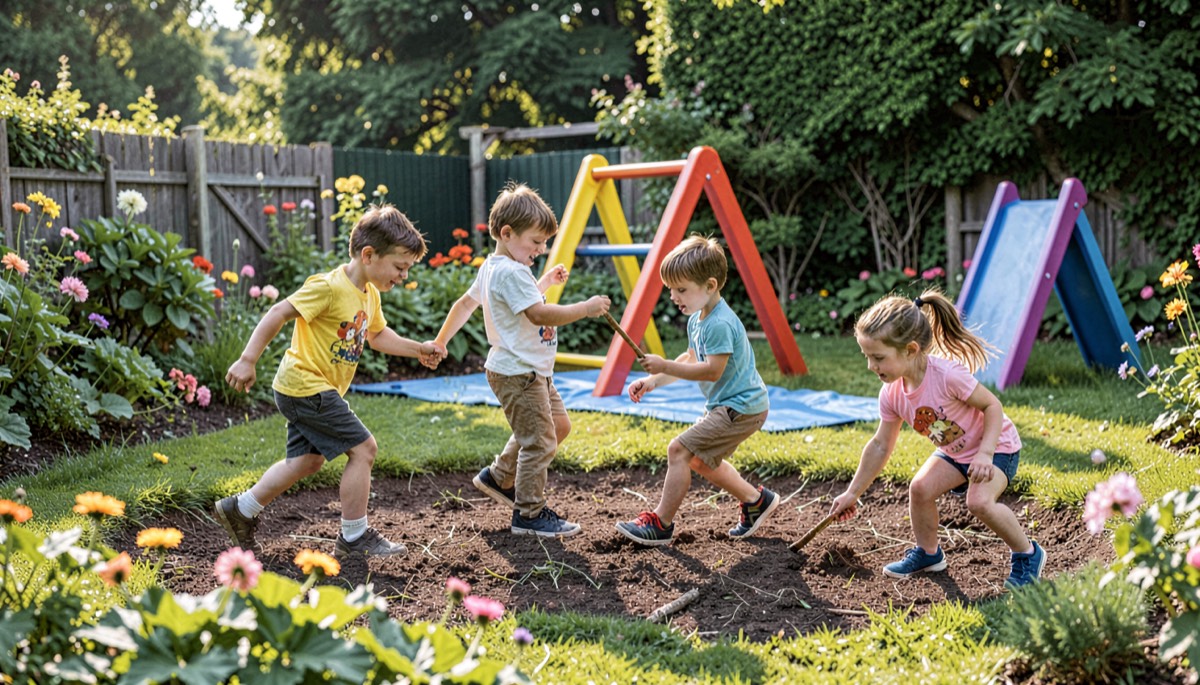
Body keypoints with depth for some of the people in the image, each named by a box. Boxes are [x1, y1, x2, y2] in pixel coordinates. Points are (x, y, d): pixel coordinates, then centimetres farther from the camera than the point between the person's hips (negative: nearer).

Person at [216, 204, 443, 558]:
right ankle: (354, 537, 1)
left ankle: (240, 509, 29)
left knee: (307, 460, 19)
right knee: (363, 448, -9)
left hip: (304, 389, 10)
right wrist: (247, 360, -24)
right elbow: (278, 314, -22)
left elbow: (377, 335, 25)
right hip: (307, 387, -10)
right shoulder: (329, 287, -22)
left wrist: (418, 349, 15)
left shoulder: (369, 294, 8)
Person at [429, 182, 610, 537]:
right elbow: (539, 314, -30)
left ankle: (498, 477, 30)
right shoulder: (511, 272, -21)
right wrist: (586, 308, -26)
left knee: (558, 425, 19)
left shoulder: (491, 267, 13)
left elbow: (466, 301, 26)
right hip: (518, 373, -11)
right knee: (540, 441, -5)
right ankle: (529, 514, 6)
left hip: (532, 371, 11)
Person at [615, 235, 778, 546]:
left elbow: (713, 370, -29)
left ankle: (661, 524, -8)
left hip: (740, 408, -11)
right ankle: (756, 500, 33)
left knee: (680, 449, -14)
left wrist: (664, 366, -27)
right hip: (728, 405, 11)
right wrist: (654, 380, 7)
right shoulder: (697, 319, 8)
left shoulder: (719, 324, -24)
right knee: (700, 458, 23)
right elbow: (691, 359, 18)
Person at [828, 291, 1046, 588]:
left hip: (997, 445, -6)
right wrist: (852, 494, 3)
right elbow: (880, 446, -1)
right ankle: (927, 553, 11)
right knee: (920, 487, -14)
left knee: (979, 501, -27)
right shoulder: (892, 395, -13)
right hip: (954, 452, 7)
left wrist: (984, 454, -32)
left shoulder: (948, 374, -34)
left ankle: (1027, 554, -3)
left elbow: (992, 405, -22)